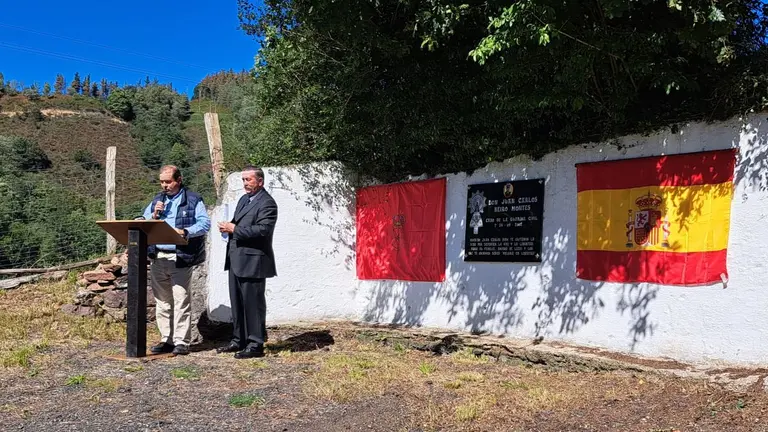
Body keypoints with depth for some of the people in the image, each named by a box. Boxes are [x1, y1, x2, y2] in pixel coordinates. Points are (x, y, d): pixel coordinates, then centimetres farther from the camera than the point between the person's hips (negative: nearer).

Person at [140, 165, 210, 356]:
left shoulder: (193, 200, 3)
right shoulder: (157, 200, 19)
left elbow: (205, 223, -7)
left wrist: (186, 232, -22)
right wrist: (154, 215, -2)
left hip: (180, 258, -5)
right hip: (158, 257, 6)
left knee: (181, 300, -7)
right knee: (162, 301, 9)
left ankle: (181, 342, -2)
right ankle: (167, 340, 18)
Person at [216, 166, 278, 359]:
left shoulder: (267, 203, -11)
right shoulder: (243, 199, 19)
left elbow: (263, 229, -21)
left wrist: (235, 229, -18)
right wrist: (228, 227, 3)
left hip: (252, 261, -9)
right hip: (236, 260, 10)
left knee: (253, 303, -3)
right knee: (237, 302, 15)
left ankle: (256, 345, 5)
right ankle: (239, 340, 26)